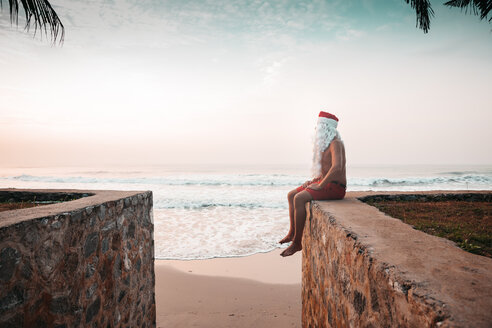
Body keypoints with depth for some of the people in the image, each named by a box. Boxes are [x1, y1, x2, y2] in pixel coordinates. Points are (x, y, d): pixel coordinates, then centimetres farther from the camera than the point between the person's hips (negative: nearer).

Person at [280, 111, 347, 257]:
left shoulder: (335, 143, -15)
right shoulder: (326, 144, 18)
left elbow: (337, 167, -30)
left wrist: (320, 185, -24)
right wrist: (313, 181, 10)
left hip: (335, 187, -10)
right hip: (325, 184, 10)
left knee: (299, 199, -27)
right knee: (291, 195, 5)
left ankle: (297, 242, -17)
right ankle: (292, 232, 7)